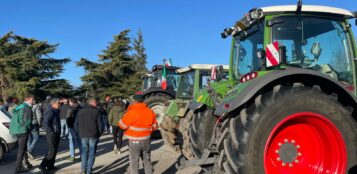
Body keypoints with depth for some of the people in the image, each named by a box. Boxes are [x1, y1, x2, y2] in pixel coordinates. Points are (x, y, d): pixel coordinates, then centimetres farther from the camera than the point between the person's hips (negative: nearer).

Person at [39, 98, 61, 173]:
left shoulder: (55, 111, 12)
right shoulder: (50, 111, -18)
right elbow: (45, 123, -24)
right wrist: (51, 133, -21)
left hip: (56, 134, 10)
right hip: (52, 135, -10)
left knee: (54, 150, 14)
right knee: (52, 151, -7)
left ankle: (50, 166, 24)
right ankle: (43, 165, 3)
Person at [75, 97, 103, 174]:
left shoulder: (81, 112, 5)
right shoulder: (96, 112, -8)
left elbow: (76, 124, 7)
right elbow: (100, 124, -10)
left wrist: (81, 132, 14)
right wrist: (99, 133, 4)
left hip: (83, 135, 3)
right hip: (93, 136, -3)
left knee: (84, 152, 17)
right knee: (91, 153, 6)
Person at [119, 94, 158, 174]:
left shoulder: (132, 112, -18)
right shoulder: (150, 111, 2)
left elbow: (122, 125, -10)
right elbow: (154, 126, 9)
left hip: (135, 141, -5)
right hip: (146, 140, 6)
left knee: (134, 163, 6)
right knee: (147, 161, 19)